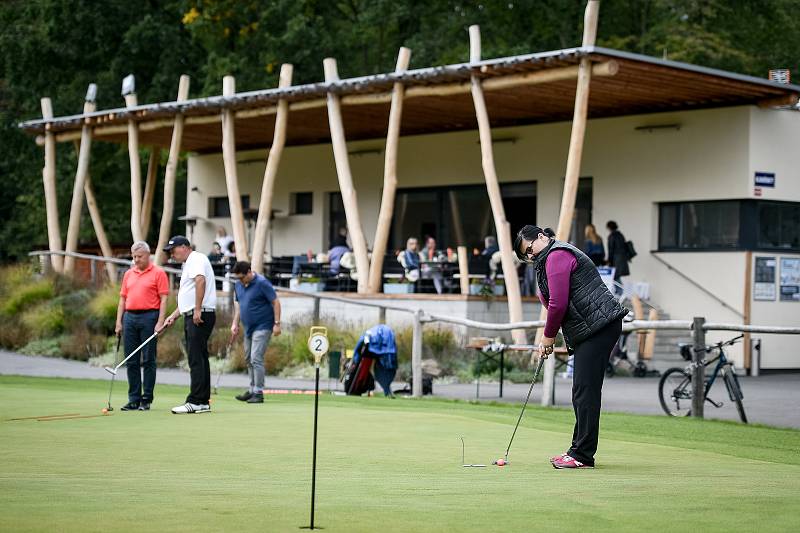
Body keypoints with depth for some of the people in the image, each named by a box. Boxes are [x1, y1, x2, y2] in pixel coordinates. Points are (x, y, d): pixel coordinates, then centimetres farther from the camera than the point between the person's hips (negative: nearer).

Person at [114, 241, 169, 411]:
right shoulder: (128, 274, 15)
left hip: (149, 317, -5)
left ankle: (147, 399, 3)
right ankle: (134, 399, 10)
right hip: (130, 317, 5)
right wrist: (119, 322, 8)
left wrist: (160, 322, -14)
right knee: (131, 361, 5)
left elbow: (163, 299, -6)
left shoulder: (158, 273, -2)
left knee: (148, 360, -2)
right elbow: (123, 299, 17)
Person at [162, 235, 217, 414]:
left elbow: (200, 281, -25)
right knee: (199, 360, 9)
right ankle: (203, 402, 10)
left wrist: (197, 310, -27)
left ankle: (195, 402, -14)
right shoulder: (188, 265, 26)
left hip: (200, 316, -10)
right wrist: (173, 316, 23)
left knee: (196, 360, -12)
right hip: (191, 317, 10)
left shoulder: (197, 259, -7)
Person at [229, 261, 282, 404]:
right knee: (249, 359, 12)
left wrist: (277, 323, -18)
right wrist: (235, 324, 11)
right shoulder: (238, 285, 5)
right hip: (248, 328, 8)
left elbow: (275, 302, -14)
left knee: (256, 359, -14)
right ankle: (252, 389, 23)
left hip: (262, 326, -8)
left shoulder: (262, 283, -16)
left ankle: (259, 392, -11)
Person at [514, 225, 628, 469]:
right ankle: (579, 450, 19)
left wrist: (549, 336, -5)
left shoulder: (556, 256, -10)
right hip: (592, 329, 11)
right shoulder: (555, 257, 23)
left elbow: (558, 303, -16)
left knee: (585, 391, -10)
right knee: (582, 391, 13)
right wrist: (547, 338, 8)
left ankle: (582, 455, -10)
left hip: (599, 326, -11)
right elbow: (553, 302, 20)